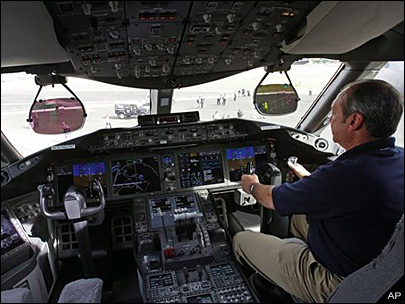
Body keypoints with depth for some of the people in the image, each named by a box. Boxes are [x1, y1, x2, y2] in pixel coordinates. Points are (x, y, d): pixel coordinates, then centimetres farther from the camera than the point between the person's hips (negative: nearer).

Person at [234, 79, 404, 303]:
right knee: (300, 216, 28)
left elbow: (272, 200, -17)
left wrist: (253, 186, 5)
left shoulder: (346, 173, -35)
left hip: (338, 284, -8)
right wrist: (307, 177, 24)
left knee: (241, 241, 2)